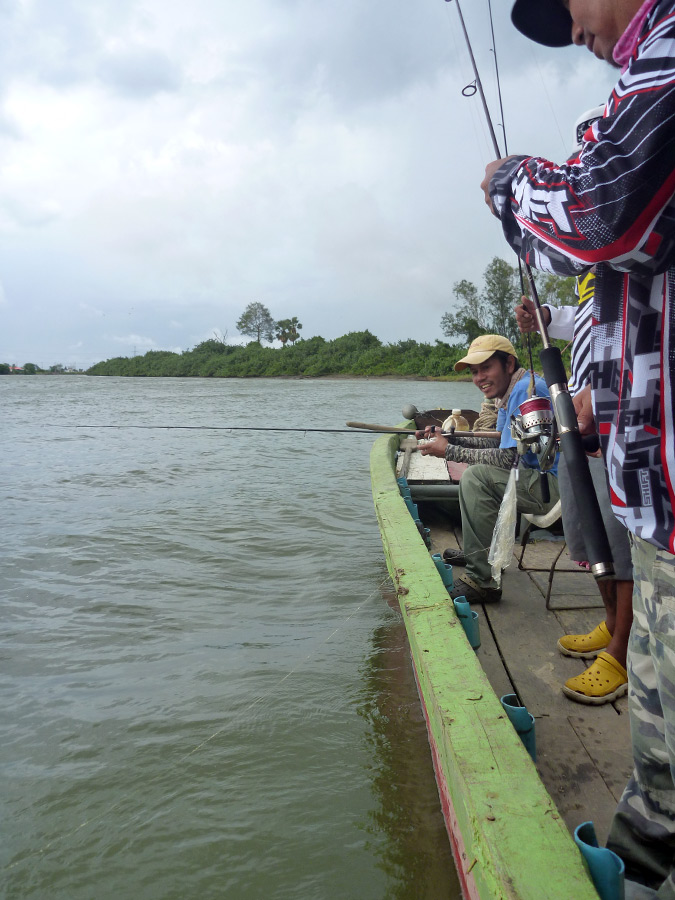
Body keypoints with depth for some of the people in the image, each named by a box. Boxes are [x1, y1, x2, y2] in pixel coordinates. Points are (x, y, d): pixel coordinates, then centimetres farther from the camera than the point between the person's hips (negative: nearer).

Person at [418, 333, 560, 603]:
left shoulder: (525, 390, -19)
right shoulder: (508, 392, 13)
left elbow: (508, 458, -22)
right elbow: (498, 441, 21)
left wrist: (450, 451, -14)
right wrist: (449, 437, 8)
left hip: (560, 486, -11)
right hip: (542, 474, 11)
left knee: (476, 477, -21)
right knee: (482, 469, 23)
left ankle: (481, 581, -16)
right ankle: (476, 551, 30)